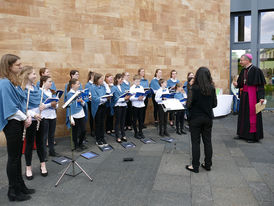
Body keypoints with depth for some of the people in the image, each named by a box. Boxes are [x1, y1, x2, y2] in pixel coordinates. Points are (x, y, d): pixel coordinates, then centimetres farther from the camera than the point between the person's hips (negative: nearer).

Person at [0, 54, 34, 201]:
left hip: (18, 122, 9)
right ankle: (13, 192, 17)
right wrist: (25, 118, -10)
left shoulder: (14, 82, 12)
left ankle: (20, 187, 29)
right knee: (13, 158, 2)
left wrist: (27, 116, 2)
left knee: (17, 156, 16)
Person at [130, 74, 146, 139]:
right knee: (135, 119, 5)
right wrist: (137, 98, -24)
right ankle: (136, 133, 16)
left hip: (141, 105, 4)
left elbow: (144, 95, 6)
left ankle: (140, 132, 22)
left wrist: (142, 98, -15)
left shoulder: (141, 87, 8)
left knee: (141, 119, 10)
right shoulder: (132, 88, -5)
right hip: (135, 105, -4)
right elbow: (130, 97, -13)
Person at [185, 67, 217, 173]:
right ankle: (208, 164, 25)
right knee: (207, 141, 14)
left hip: (195, 118, -4)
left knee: (195, 142, 5)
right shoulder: (212, 89, -4)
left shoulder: (194, 89, -17)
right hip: (208, 118, 4)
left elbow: (188, 105, -13)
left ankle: (195, 166, 13)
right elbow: (215, 104, 4)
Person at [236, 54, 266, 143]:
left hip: (252, 95, -8)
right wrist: (237, 84, -8)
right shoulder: (243, 71, 10)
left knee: (252, 114, -2)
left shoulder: (256, 70, -12)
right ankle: (244, 134, 23)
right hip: (244, 95, 8)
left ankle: (254, 136, 8)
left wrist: (261, 97, -20)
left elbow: (260, 84, -14)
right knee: (243, 114, 12)